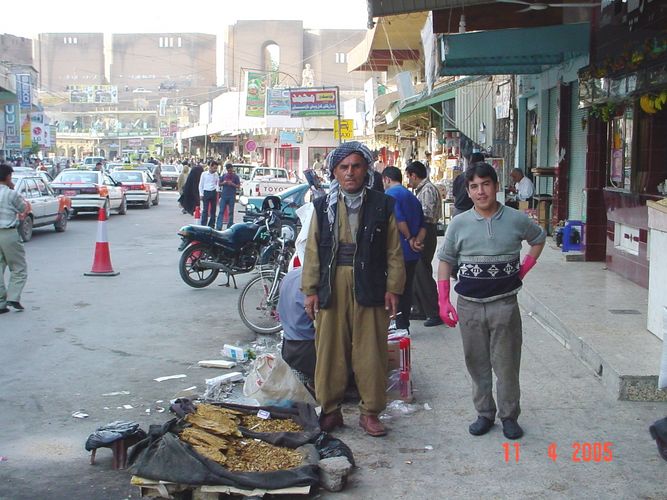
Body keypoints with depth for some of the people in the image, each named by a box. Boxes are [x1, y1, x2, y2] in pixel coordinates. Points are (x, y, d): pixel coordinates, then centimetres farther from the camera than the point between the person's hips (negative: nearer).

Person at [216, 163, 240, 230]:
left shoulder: (235, 176, 3)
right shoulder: (224, 176, 9)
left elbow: (238, 186, 1)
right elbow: (219, 184, 14)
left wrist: (232, 184, -16)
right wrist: (223, 183, -7)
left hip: (232, 196, -1)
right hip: (224, 195, 1)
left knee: (231, 212, 5)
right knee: (221, 211, -4)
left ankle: (230, 226, 13)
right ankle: (218, 227, -8)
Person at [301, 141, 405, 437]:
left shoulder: (382, 206, 4)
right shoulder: (323, 207, 8)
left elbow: (393, 251, 4)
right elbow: (312, 251, 7)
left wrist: (393, 288, -2)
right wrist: (310, 290, 2)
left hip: (369, 288, -1)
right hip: (331, 287, 1)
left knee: (371, 352, 2)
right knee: (330, 350, 6)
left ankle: (370, 412, 16)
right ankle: (330, 409, 20)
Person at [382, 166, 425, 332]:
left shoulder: (390, 194, -8)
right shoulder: (412, 197, 18)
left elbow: (398, 220, -21)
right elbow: (422, 226, 11)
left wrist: (409, 239, -9)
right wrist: (417, 241, -3)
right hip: (412, 254, 8)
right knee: (407, 288, 14)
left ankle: (401, 326, 3)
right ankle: (404, 325, 22)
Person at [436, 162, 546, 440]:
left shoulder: (516, 220, -1)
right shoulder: (459, 224, -1)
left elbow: (539, 239, 18)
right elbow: (445, 261, 6)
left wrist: (524, 269, 4)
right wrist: (443, 301, -1)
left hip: (504, 303, -1)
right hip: (469, 304, 1)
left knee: (506, 363, 3)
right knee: (477, 363, 9)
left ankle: (509, 415, 18)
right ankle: (484, 414, 24)